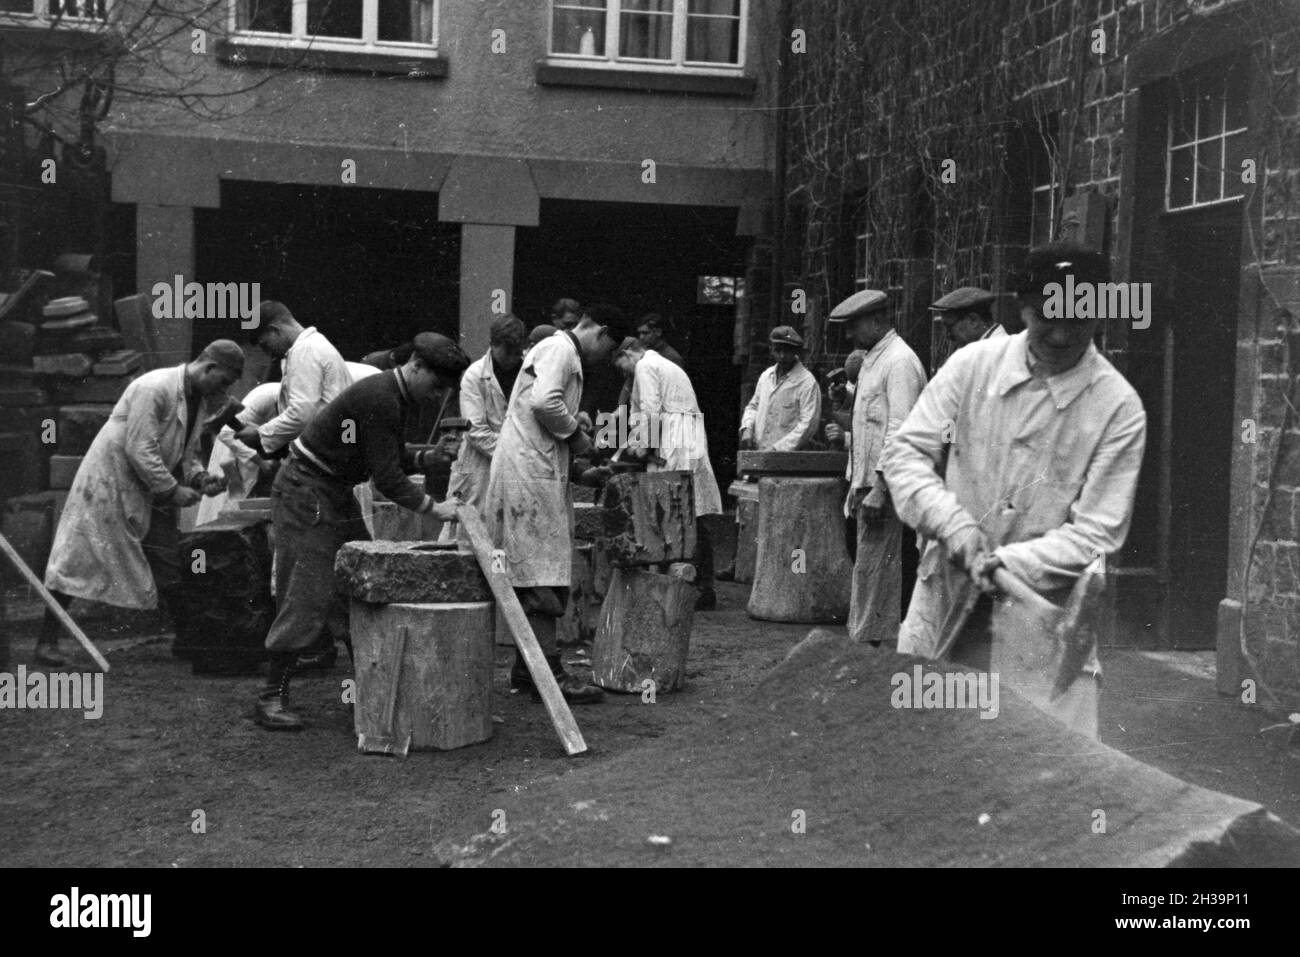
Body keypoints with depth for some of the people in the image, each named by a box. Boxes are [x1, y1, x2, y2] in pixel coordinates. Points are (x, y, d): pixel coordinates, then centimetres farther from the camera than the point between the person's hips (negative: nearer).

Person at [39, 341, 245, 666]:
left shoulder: (197, 398, 5)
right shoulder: (153, 389, -23)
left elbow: (186, 452, 14)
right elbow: (140, 450, -26)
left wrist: (199, 477, -5)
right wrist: (173, 490, -22)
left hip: (151, 492, 8)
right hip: (109, 479, -8)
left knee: (170, 565, 7)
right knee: (78, 558, -3)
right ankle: (47, 641, 4)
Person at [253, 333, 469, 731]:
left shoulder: (399, 398, 8)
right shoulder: (379, 399, -23)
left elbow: (390, 458, 14)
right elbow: (385, 477, -24)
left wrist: (430, 455, -2)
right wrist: (433, 508, -20)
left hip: (337, 496, 10)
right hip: (306, 493, -10)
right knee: (307, 597, -9)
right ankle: (271, 698, -2)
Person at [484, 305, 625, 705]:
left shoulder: (564, 353, 24)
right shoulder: (560, 349, -8)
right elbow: (544, 401, -24)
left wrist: (573, 420, 9)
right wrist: (573, 433, -10)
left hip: (539, 471, 10)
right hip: (530, 472, -10)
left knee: (534, 575, 11)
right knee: (541, 574, -10)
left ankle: (526, 669, 15)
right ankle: (549, 672, -9)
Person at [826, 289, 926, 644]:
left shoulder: (900, 362, -12)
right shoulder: (872, 360, 19)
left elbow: (899, 431, -19)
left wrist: (879, 490, -22)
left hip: (885, 485, -10)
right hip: (867, 483, 10)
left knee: (875, 569, -7)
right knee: (869, 567, 11)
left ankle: (871, 641, -3)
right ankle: (864, 639, 16)